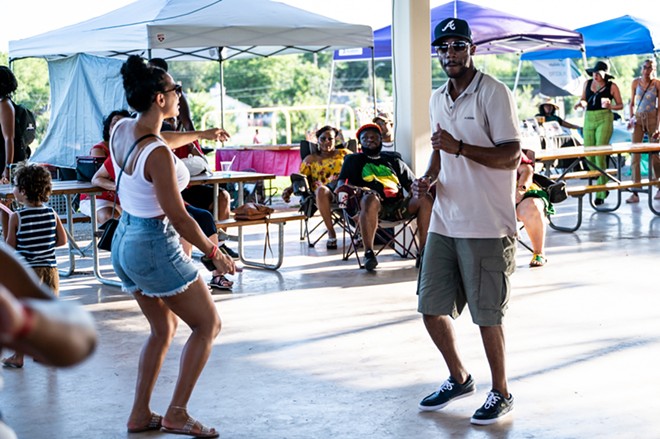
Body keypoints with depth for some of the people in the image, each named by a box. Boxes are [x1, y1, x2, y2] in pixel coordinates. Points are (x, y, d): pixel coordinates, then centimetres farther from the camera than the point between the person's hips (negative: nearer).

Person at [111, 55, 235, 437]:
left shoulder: (122, 130, 1)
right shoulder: (158, 155, -25)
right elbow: (178, 216, -22)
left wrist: (200, 135, 36)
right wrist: (214, 252, -9)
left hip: (125, 242, 9)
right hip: (156, 247, -9)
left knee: (164, 328, 23)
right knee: (208, 324, 8)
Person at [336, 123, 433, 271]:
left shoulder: (394, 160, 30)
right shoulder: (353, 160, 22)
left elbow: (412, 185, 23)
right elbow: (340, 186, 7)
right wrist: (360, 189, -14)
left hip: (398, 204, 3)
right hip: (375, 204, -3)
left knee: (426, 199, -24)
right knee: (371, 199, -40)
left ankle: (423, 251, -27)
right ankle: (368, 252, -37)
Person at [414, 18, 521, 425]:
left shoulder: (493, 93, -10)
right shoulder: (438, 99, 14)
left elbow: (511, 155, -16)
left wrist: (459, 147, -25)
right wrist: (428, 178, 8)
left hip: (486, 226, -7)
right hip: (444, 222, 7)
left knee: (487, 314, 1)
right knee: (431, 308, 11)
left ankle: (501, 393, 19)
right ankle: (459, 378, 32)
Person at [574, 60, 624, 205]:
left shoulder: (612, 86, -1)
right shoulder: (587, 83, 10)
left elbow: (620, 105, 4)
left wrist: (610, 106, -16)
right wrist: (580, 103, -3)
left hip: (604, 119, -5)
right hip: (589, 119, 5)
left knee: (600, 154, -11)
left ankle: (600, 194, -5)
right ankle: (602, 185, 24)